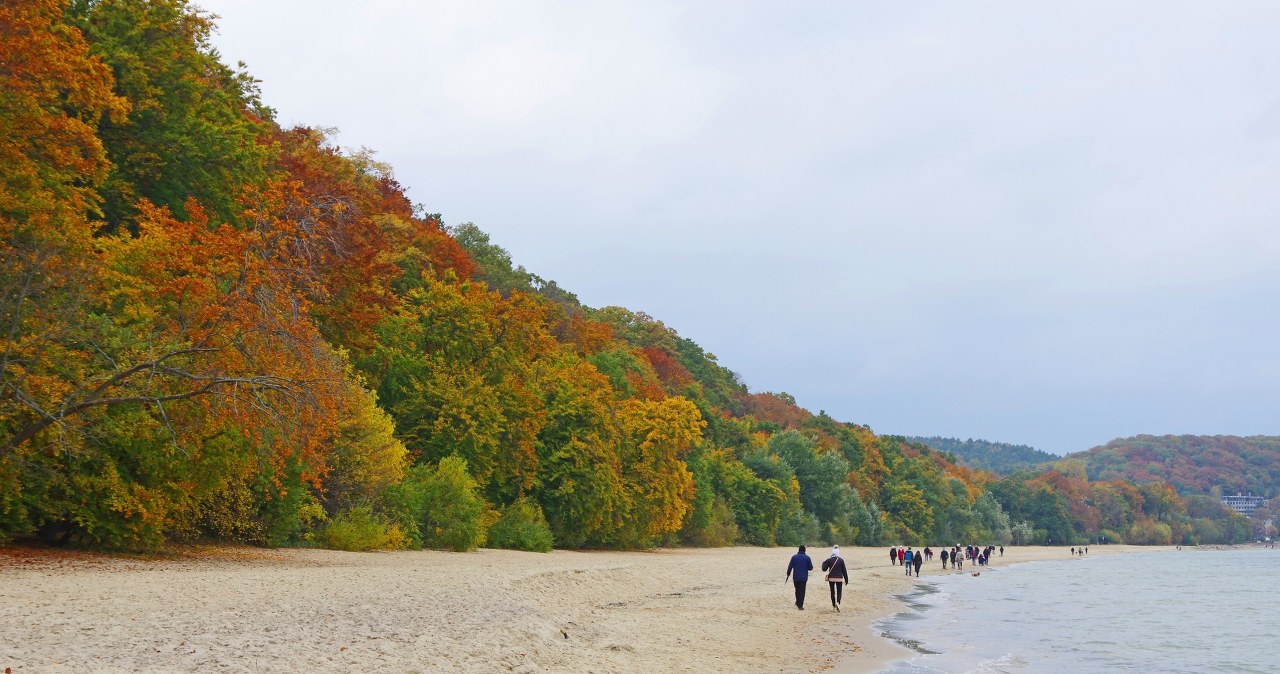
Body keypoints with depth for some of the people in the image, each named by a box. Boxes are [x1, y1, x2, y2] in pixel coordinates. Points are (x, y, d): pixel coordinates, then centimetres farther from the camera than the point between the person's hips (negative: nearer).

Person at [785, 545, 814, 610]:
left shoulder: (794, 557, -3)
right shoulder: (807, 558, -4)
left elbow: (790, 567, -3)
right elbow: (811, 568, -1)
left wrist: (788, 575, 8)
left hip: (796, 577, 1)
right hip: (804, 577, -1)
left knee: (797, 590, 20)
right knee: (802, 591, 1)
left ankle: (798, 603, 31)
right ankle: (800, 605, -3)